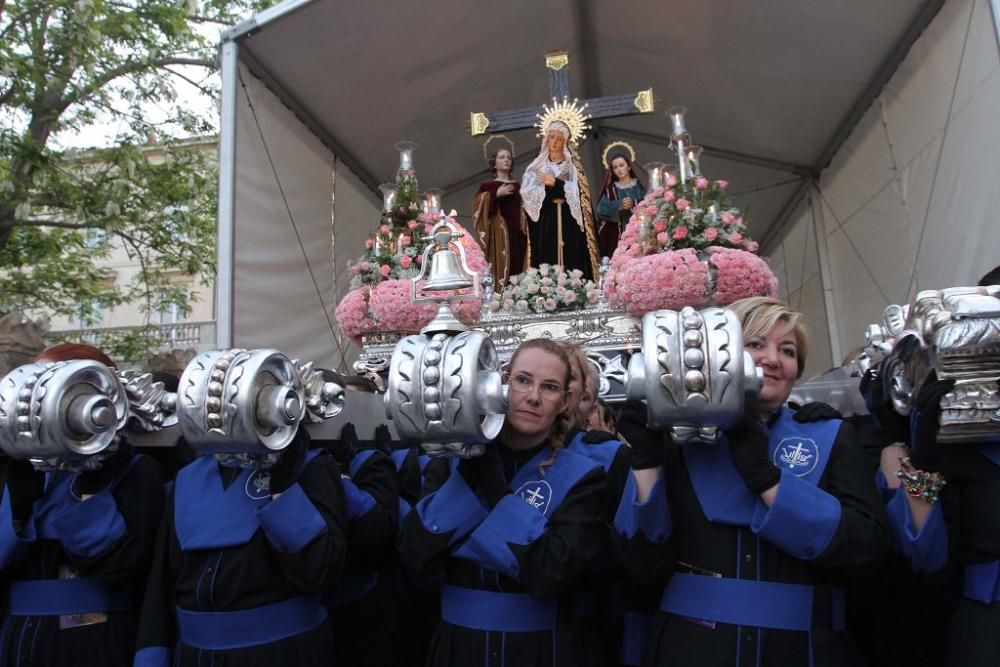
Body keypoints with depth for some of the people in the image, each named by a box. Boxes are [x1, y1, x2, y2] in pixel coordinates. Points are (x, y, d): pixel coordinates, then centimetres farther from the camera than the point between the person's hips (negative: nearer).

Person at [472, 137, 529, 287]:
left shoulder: (517, 186, 17)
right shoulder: (487, 185, 6)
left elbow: (526, 212, 21)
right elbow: (477, 207, -9)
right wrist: (496, 194, -16)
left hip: (517, 233, 4)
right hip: (498, 233, -4)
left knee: (518, 268, 0)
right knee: (501, 268, -11)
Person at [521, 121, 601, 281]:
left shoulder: (573, 165, 9)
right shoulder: (537, 166, 13)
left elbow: (580, 192, -5)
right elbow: (527, 192, -1)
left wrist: (555, 183, -11)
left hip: (569, 221, -1)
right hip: (545, 222, 2)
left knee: (572, 260, -7)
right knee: (546, 261, -4)